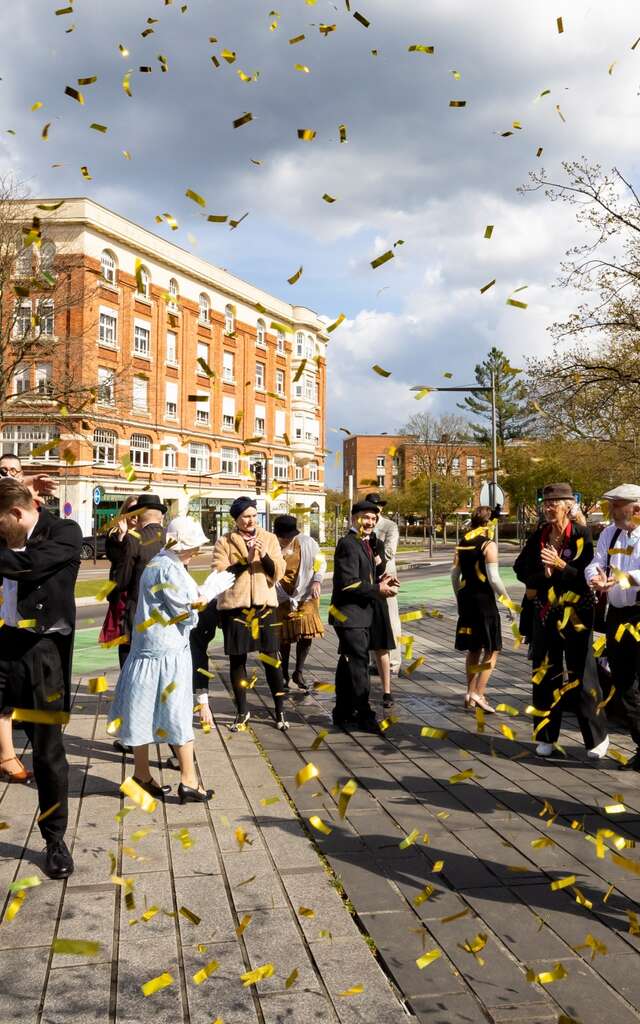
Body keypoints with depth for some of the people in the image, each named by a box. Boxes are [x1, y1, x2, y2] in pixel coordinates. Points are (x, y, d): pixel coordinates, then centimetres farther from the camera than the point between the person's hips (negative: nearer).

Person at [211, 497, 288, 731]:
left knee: (271, 658, 1)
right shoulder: (224, 542, 1)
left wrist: (265, 556, -16)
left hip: (264, 604, 1)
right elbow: (219, 573, -9)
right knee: (237, 659, 7)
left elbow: (278, 573, 0)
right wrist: (245, 560, -17)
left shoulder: (270, 538, 7)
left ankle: (280, 710, 13)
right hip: (234, 606, -1)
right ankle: (242, 712, 20)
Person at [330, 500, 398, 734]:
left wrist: (380, 583, 4)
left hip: (360, 614, 10)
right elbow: (348, 583, -22)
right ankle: (364, 716, 1)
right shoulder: (348, 544, -15)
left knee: (348, 665, 16)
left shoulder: (363, 544, 17)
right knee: (359, 664, -6)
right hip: (349, 614, -10)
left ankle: (343, 714, 25)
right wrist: (378, 589, -17)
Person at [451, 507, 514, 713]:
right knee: (492, 649, 2)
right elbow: (493, 578, -17)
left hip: (466, 598, 7)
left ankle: (470, 694, 20)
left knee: (473, 648, 17)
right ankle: (478, 694, -7)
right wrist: (508, 602, -10)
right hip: (484, 599, -7)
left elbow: (454, 575, 12)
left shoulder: (462, 543, 9)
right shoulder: (489, 545, -11)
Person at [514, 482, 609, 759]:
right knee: (545, 674, 7)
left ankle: (597, 737, 14)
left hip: (575, 615, -4)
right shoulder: (538, 536, 6)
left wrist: (560, 565, -23)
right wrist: (542, 575, -7)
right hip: (544, 614, 4)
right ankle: (546, 736, 18)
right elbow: (521, 569, 10)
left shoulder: (581, 535, -7)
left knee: (580, 675, -1)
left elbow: (588, 575, -11)